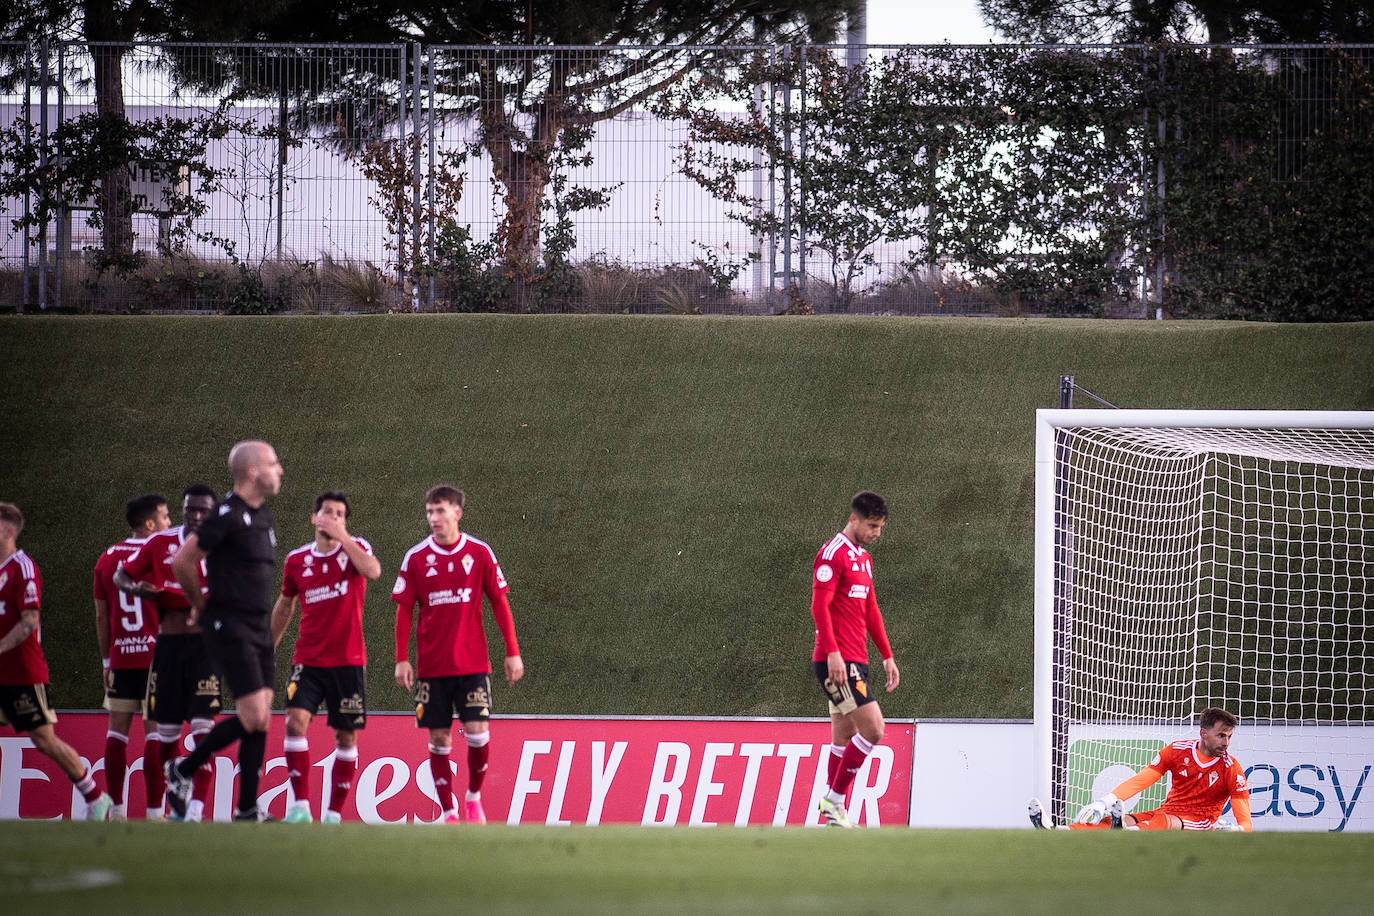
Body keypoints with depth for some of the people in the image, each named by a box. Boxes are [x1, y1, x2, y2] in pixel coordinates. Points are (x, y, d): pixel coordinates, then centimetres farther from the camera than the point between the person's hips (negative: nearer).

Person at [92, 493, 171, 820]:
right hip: (156, 656, -4)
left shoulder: (107, 559, 9)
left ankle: (116, 809, 6)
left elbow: (101, 615, 12)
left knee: (117, 731, 8)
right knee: (156, 733, -4)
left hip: (120, 658, 4)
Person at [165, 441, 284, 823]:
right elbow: (182, 561, -13)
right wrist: (201, 605, 0)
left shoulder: (263, 515, 14)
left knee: (261, 723, 4)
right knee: (253, 718, -12)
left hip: (259, 630, 9)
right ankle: (183, 769, 5)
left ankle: (247, 810, 7)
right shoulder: (229, 515, -15)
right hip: (231, 630, -9)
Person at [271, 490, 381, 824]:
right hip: (308, 660, 1)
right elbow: (284, 607, 20)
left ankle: (334, 813, 11)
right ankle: (300, 806, -16)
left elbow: (373, 571, -23)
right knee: (295, 721, -18)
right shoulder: (297, 560, 7)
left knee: (346, 737, 2)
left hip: (348, 661, -1)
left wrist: (340, 536, -20)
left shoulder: (356, 548, 0)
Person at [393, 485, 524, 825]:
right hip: (431, 666, 1)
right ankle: (448, 812, 8)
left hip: (473, 663, -1)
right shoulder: (416, 558, 0)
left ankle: (474, 797, 14)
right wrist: (402, 659, -4)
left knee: (478, 732, -10)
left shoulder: (480, 553, 0)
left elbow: (499, 603, 6)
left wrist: (513, 652, 2)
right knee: (439, 739, 1)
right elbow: (404, 610, 3)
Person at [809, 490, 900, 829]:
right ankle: (834, 798, -8)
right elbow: (820, 606, -17)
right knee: (872, 728, -15)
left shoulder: (863, 558, 19)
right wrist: (833, 652, -24)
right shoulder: (833, 553, -10)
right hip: (837, 661, -10)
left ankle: (834, 813, 10)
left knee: (844, 740, 9)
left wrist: (887, 656, 23)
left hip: (855, 662, 10)